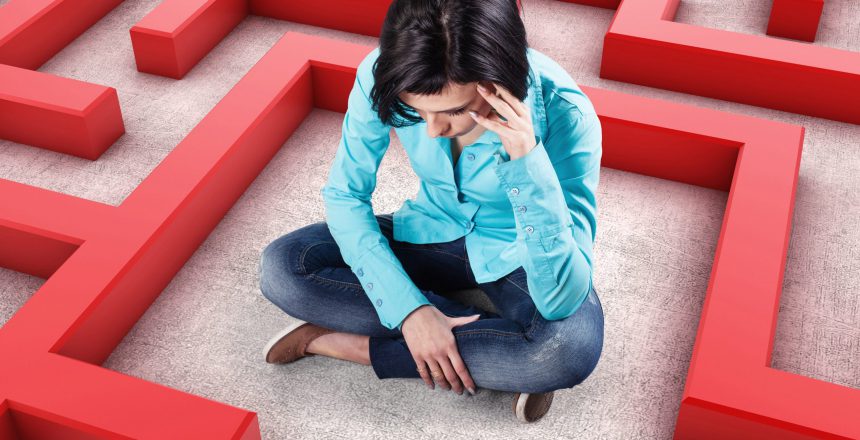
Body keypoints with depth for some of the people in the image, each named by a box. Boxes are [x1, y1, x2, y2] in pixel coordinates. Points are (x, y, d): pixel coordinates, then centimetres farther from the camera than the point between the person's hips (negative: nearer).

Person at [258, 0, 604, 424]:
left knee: (572, 346, -36)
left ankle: (346, 344, -18)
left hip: (516, 254, -3)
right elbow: (344, 194, -13)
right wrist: (409, 308, -25)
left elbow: (561, 300, -35)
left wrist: (527, 160, -46)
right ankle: (497, 354, -16)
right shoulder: (383, 74, -25)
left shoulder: (564, 113, -32)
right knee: (281, 267, -19)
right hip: (433, 233, 4)